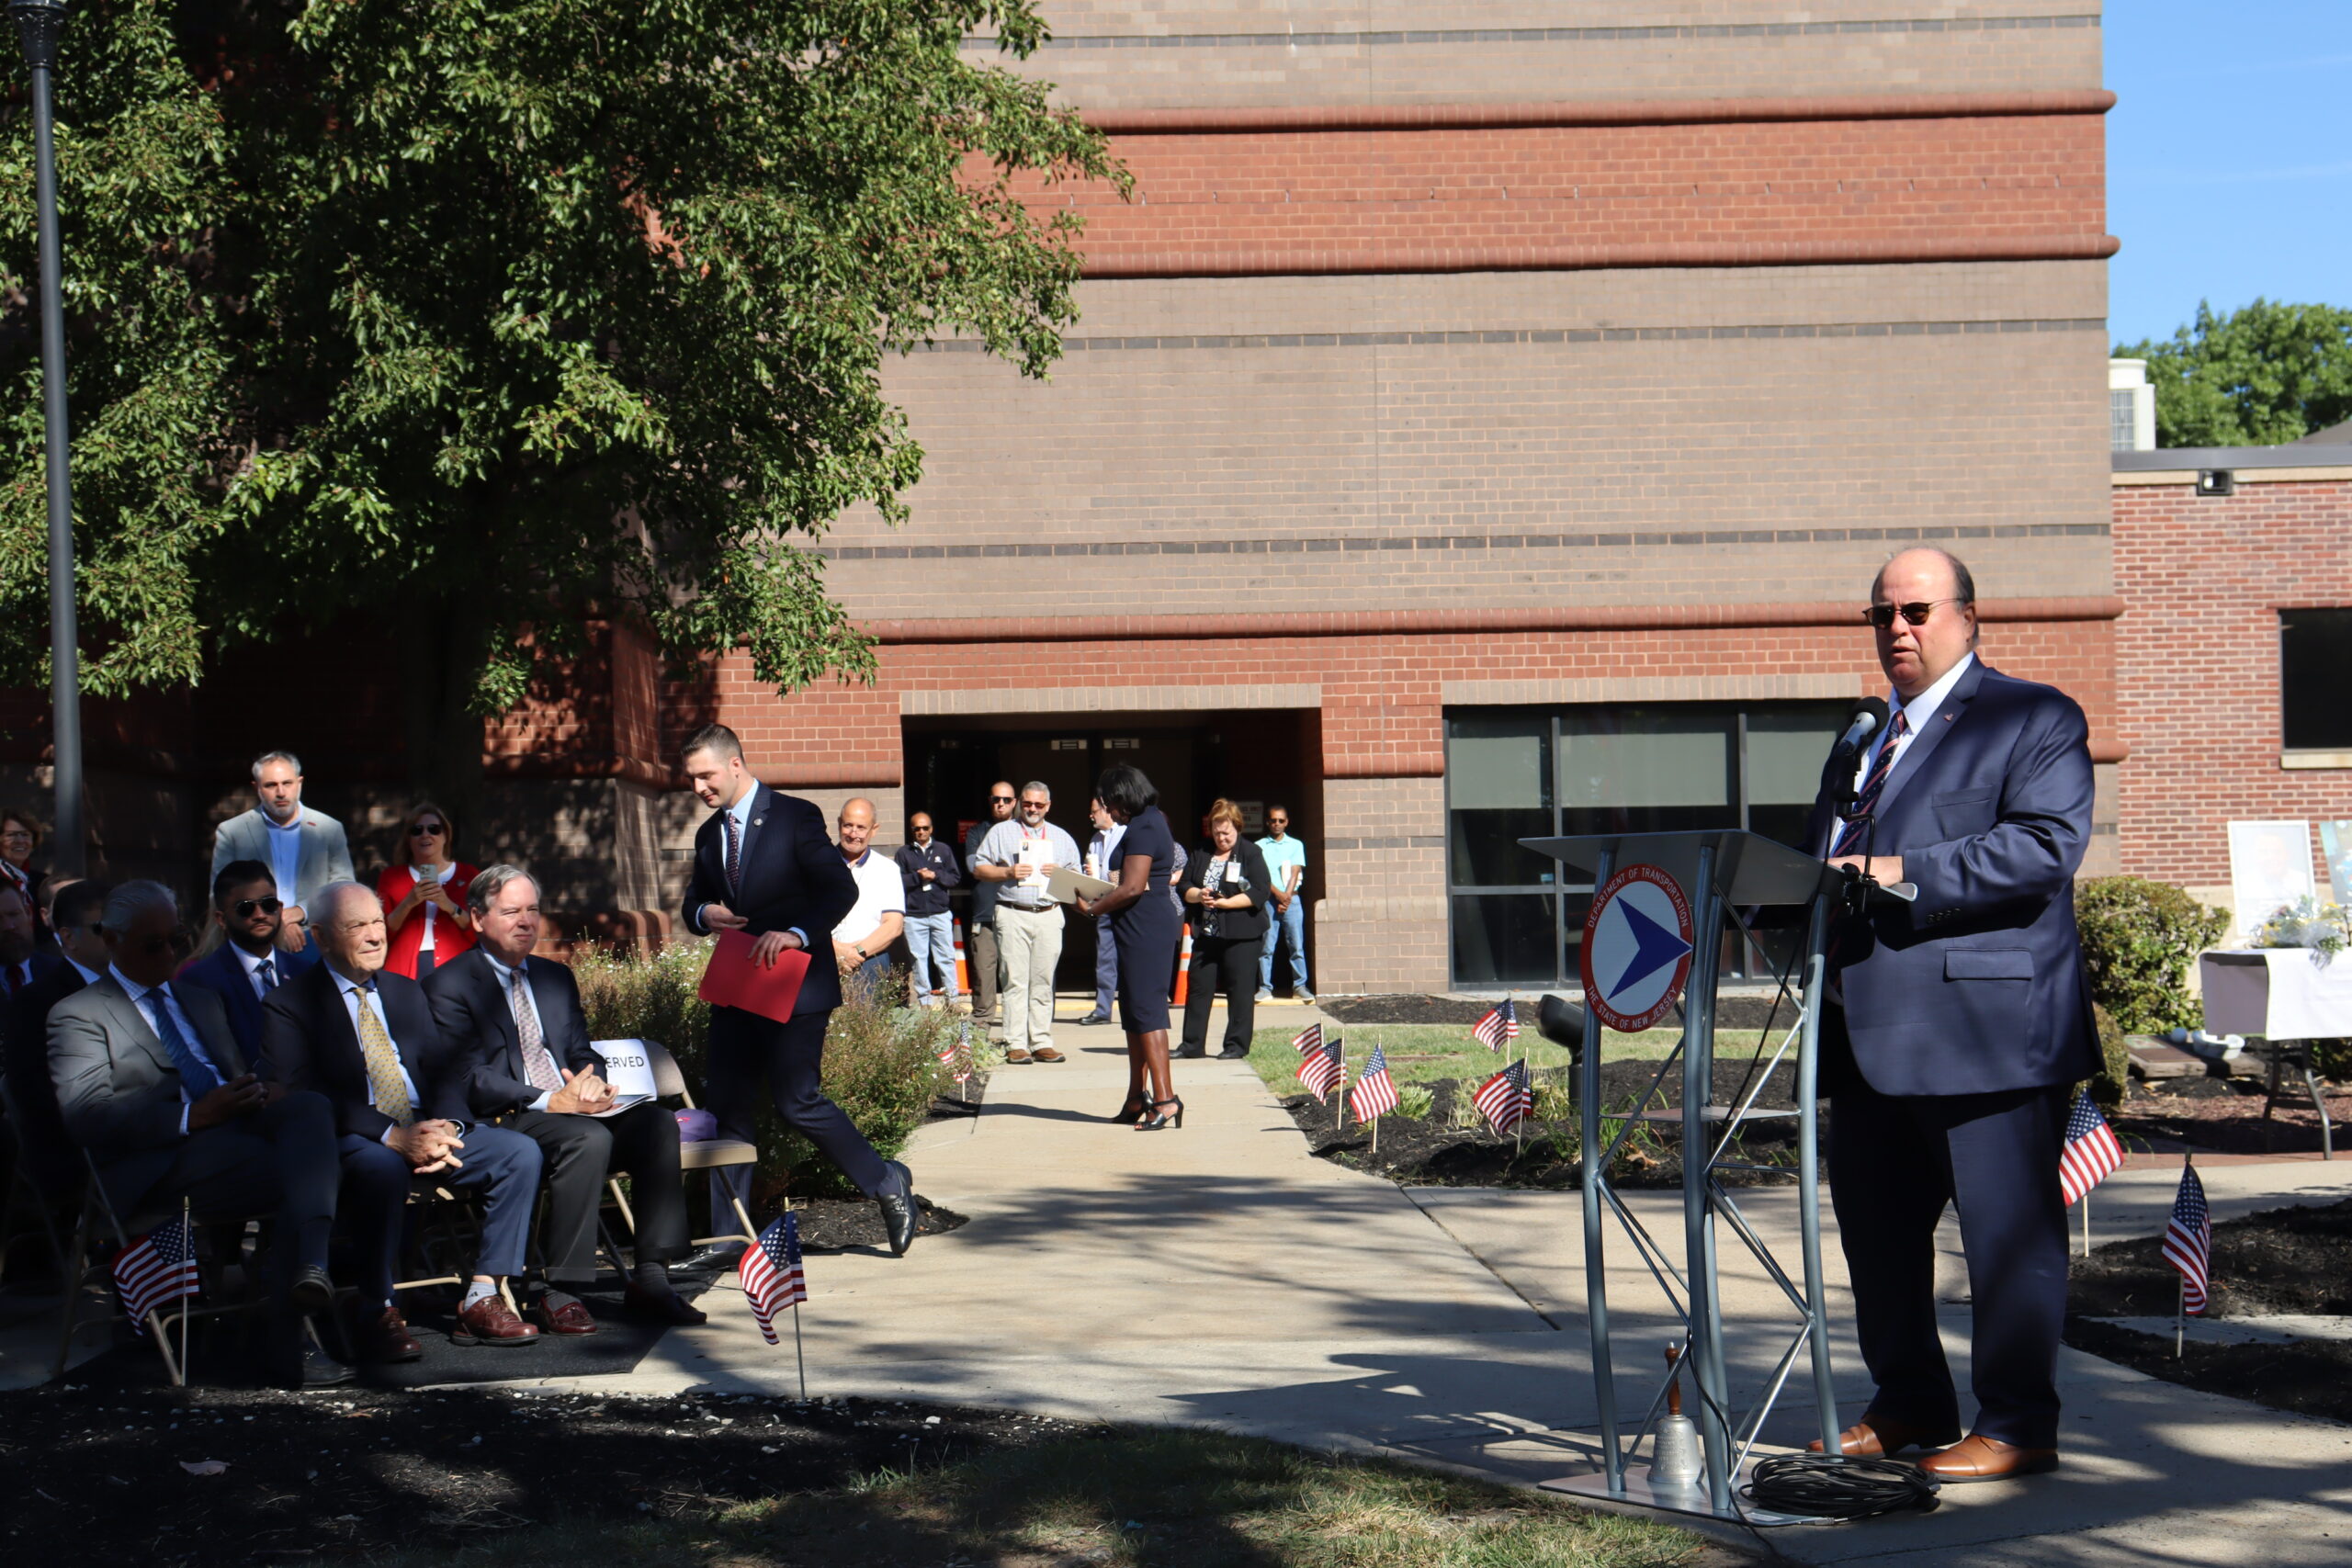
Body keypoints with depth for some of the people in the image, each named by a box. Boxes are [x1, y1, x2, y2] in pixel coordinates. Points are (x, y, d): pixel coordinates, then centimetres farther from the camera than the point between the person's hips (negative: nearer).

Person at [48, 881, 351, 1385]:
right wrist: (191, 1115, -18)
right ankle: (291, 1345, -30)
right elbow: (85, 1115, -8)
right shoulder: (77, 1015, 8)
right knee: (298, 1177, -30)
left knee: (309, 1107, -29)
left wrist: (264, 1094, 1)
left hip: (236, 1130, 6)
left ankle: (310, 1263, -48)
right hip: (164, 1163, -6)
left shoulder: (201, 1002, 32)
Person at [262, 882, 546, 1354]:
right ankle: (377, 1315, -27)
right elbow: (303, 1096, -12)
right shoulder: (288, 1005, 1)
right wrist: (393, 1137, -24)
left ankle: (481, 1299, -13)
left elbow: (448, 1068, 12)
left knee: (520, 1152, -15)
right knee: (383, 1168, -39)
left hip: (425, 1131, 6)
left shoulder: (407, 992, 21)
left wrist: (446, 1126, -12)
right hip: (351, 1139, -6)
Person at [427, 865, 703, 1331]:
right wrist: (550, 1102, -21)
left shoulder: (556, 977, 23)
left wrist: (590, 1081, -7)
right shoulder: (450, 985, 0)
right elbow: (470, 1079, -10)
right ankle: (559, 1293, -30)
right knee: (588, 1137, -35)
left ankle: (650, 1279, -23)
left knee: (655, 1120, -21)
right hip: (505, 1121, -6)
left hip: (573, 1107, 6)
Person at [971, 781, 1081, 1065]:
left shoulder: (1062, 838, 19)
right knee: (1016, 981, -7)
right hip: (1013, 916, -2)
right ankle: (1016, 1045, -7)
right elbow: (979, 868, 8)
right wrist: (1008, 872, -8)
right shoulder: (1001, 832, 12)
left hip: (1049, 916, 2)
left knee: (1043, 983, 1)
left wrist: (1059, 872, -4)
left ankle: (1042, 1042, 3)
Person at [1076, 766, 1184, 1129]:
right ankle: (1137, 1098, 21)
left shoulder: (1143, 829, -15)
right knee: (1133, 1010, 15)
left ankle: (1165, 1098, -16)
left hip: (1145, 928, -11)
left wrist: (1093, 908, -9)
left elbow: (1132, 887, -20)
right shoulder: (1150, 823, 17)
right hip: (1146, 927, 11)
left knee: (1146, 1009, -12)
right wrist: (1100, 899, 12)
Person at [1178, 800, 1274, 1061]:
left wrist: (1225, 903, -19)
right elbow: (1185, 886, 11)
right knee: (1199, 988, 5)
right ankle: (1192, 1045, 12)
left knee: (1240, 990, -1)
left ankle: (1237, 1046, 6)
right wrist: (1198, 895, -12)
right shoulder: (1201, 854, 12)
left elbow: (1260, 892, -12)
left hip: (1241, 934, -5)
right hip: (1206, 933, 5)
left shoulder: (1251, 854, -3)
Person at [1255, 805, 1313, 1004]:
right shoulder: (1259, 846, 8)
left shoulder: (1296, 845, 12)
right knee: (1266, 947, -2)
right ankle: (1265, 988, 0)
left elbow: (1295, 873, 3)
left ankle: (1299, 987, -1)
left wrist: (1287, 895, -10)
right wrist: (1278, 894, -14)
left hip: (1291, 899, 1)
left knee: (1297, 945, -3)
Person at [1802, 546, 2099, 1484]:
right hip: (1870, 1029, 8)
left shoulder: (2034, 720, -2)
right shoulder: (1863, 738, 22)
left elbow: (2047, 844, -16)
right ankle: (1909, 1406, 27)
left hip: (1986, 1021, -8)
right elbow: (1830, 853, 27)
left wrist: (1905, 876, -22)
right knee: (1876, 1226, 13)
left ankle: (2018, 1427, 6)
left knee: (2006, 1229, -3)